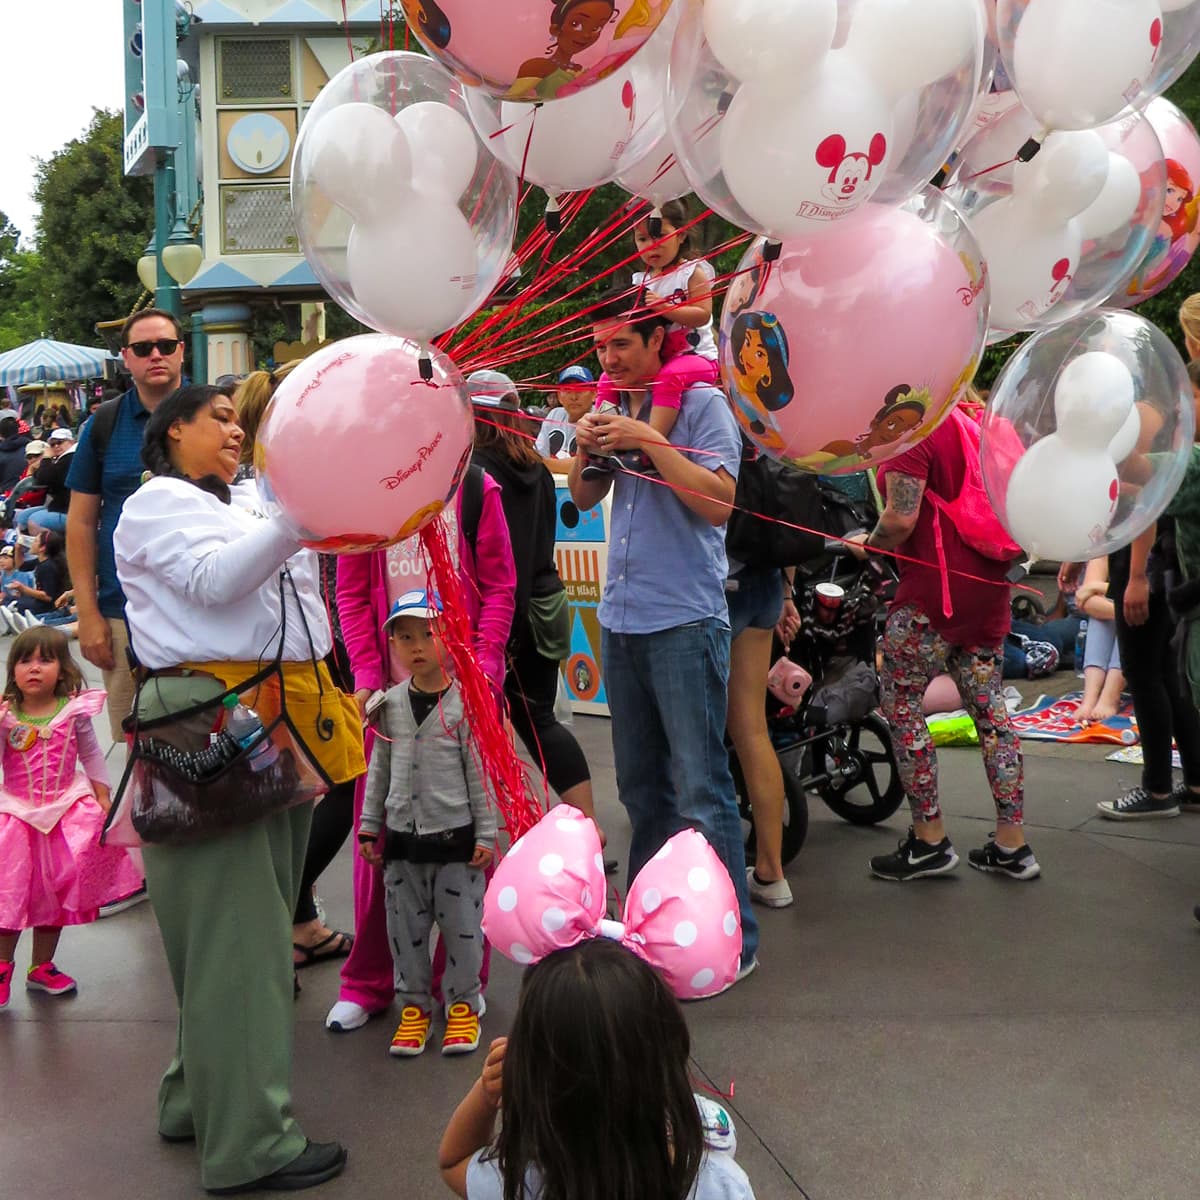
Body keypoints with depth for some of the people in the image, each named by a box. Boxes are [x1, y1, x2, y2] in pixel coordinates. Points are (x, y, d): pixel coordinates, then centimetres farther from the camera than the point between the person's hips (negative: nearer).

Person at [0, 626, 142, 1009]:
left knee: (55, 892, 9)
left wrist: (103, 800, 3)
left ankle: (41, 967, 24)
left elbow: (91, 755, 5)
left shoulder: (74, 711, -7)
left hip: (66, 809, 1)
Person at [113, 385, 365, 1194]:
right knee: (235, 929, -6)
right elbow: (215, 579, -14)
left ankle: (202, 1099, 27)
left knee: (261, 921, 13)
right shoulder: (157, 504, 2)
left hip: (285, 717, 8)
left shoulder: (255, 501, 24)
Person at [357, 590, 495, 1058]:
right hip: (402, 836, 4)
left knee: (462, 924, 4)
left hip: (455, 835, -3)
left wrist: (486, 833, -5)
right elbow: (379, 769, 11)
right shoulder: (389, 705, 4)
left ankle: (463, 1004, 20)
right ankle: (414, 1004, 24)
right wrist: (369, 826, 11)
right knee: (406, 927, 10)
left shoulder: (464, 703, -7)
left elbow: (478, 771, -5)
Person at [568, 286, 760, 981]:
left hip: (685, 620, -7)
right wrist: (587, 448, -3)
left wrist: (650, 442, -20)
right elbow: (584, 499, 16)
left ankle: (732, 940, 1)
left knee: (701, 787, -6)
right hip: (621, 617, 7)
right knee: (641, 784, 15)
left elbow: (719, 502, -17)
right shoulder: (619, 407, 14)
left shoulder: (701, 403, -6)